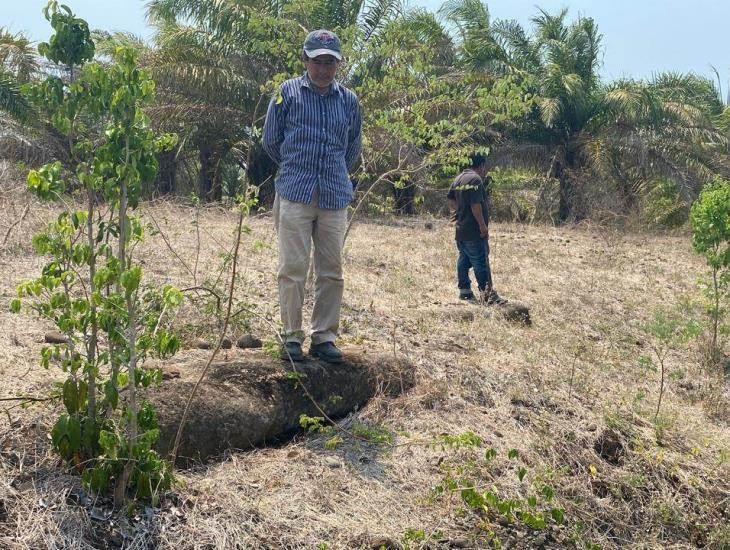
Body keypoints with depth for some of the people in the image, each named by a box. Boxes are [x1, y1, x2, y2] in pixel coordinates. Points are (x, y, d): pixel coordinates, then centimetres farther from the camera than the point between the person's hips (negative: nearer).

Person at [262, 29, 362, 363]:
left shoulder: (349, 100, 10)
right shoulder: (288, 93, 1)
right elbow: (270, 141, 9)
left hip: (335, 197, 3)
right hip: (295, 195, -3)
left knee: (331, 271, 5)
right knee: (293, 269, -3)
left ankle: (324, 337, 15)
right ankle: (291, 337, 7)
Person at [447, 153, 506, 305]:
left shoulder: (459, 178, 14)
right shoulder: (476, 179, -15)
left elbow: (451, 199, 22)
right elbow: (475, 205, -22)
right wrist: (483, 225, -19)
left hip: (461, 229, 9)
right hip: (474, 231, -9)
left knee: (463, 260, 15)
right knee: (481, 262, -8)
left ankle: (464, 290, 22)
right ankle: (487, 293, -7)